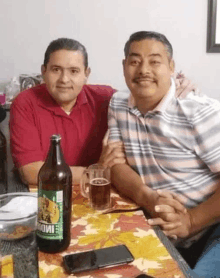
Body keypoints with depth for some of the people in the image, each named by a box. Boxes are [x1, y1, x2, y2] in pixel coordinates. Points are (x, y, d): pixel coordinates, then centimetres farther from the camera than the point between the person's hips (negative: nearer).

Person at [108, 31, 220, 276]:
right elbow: (115, 164, 1)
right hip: (160, 232, 6)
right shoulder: (117, 105, 5)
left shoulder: (200, 112, -13)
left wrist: (191, 221, -20)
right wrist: (147, 198, -17)